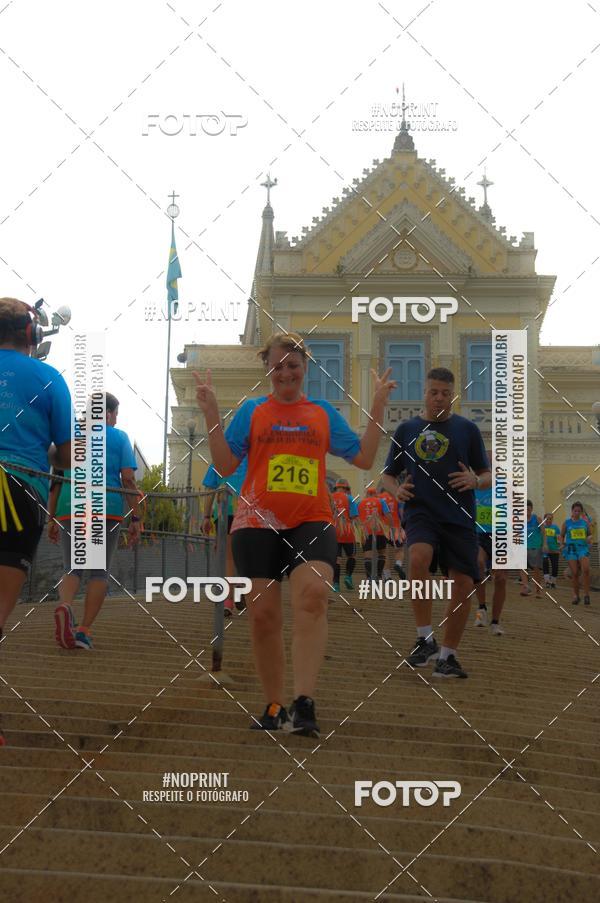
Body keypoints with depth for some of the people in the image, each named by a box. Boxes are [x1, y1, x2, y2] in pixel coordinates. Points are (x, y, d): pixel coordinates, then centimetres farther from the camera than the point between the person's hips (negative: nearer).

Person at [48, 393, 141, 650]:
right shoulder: (119, 437, 6)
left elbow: (55, 479, 10)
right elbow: (128, 479, -4)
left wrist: (51, 518, 14)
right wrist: (135, 518, -2)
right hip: (107, 509, -2)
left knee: (72, 568, 7)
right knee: (99, 571, 6)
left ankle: (65, 606, -25)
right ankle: (84, 630, -4)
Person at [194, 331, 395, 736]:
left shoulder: (324, 412, 15)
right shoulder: (252, 410, 11)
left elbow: (364, 457, 14)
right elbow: (225, 465, 6)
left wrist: (378, 407, 9)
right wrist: (212, 414, -2)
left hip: (311, 521, 0)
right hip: (258, 522, 1)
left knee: (313, 595, -25)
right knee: (263, 613, 0)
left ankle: (304, 703, -30)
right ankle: (274, 706, 15)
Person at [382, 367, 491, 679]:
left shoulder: (467, 429, 9)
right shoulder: (406, 429, 11)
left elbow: (487, 476, 11)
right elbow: (388, 474, 17)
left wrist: (475, 481, -12)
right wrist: (396, 490, -5)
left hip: (459, 516, 1)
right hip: (420, 511, -1)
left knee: (463, 585, -5)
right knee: (418, 558, -31)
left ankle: (447, 655, 13)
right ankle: (425, 639, -18)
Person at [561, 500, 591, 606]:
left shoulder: (585, 522, 7)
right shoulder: (567, 523, 5)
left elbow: (589, 534, 19)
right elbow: (562, 535, 14)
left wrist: (588, 539, -3)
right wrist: (563, 543, -4)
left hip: (583, 548, 0)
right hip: (571, 549, 0)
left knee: (585, 570, -20)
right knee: (574, 573, -2)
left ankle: (586, 594, -11)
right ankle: (576, 596, 12)